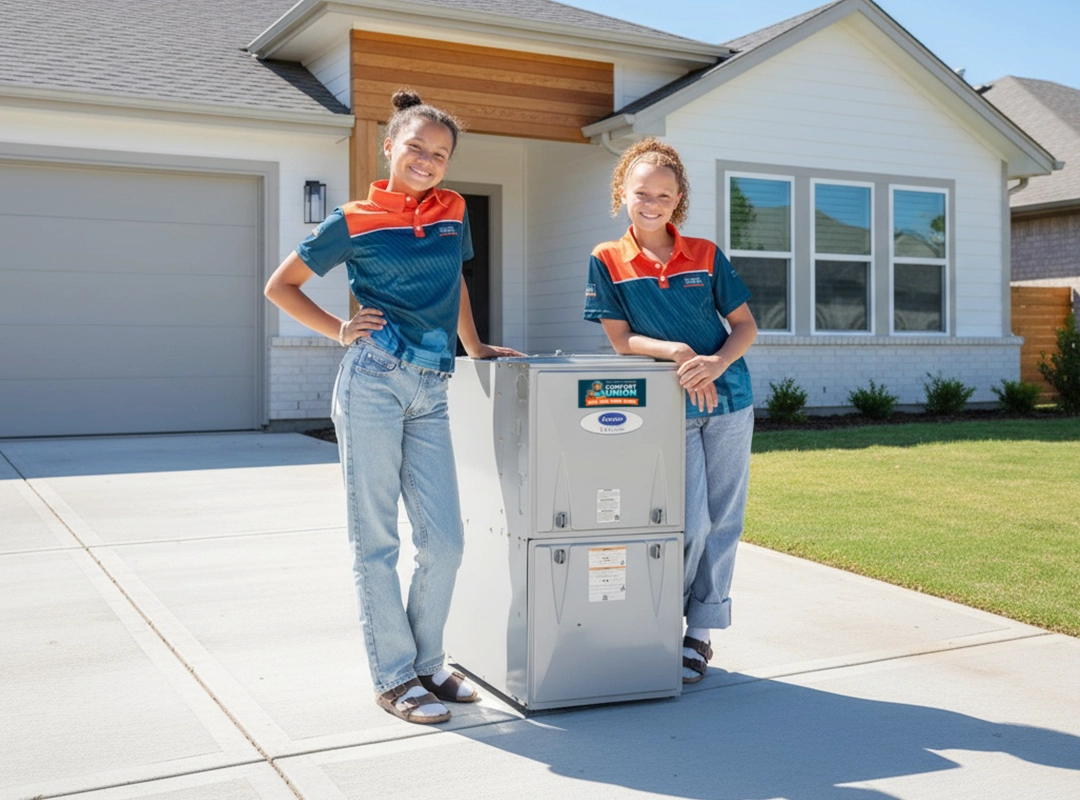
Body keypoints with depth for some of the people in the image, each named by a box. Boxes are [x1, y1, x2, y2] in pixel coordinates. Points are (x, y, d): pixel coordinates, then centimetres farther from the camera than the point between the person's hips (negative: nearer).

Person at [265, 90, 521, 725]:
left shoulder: (453, 212, 14)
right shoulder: (355, 221, 2)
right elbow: (281, 285, 9)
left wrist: (475, 346, 30)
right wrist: (339, 331, 1)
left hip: (430, 392, 5)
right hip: (374, 381, -4)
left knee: (444, 540, 3)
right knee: (376, 538, 2)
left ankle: (427, 663, 22)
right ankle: (394, 677, 13)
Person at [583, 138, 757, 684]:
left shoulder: (706, 255, 6)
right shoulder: (607, 262, 0)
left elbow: (745, 324, 7)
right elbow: (620, 339, -4)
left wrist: (718, 362, -13)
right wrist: (676, 352, -19)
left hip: (728, 400, 3)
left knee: (722, 523, 6)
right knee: (691, 524, -10)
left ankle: (700, 632, 20)